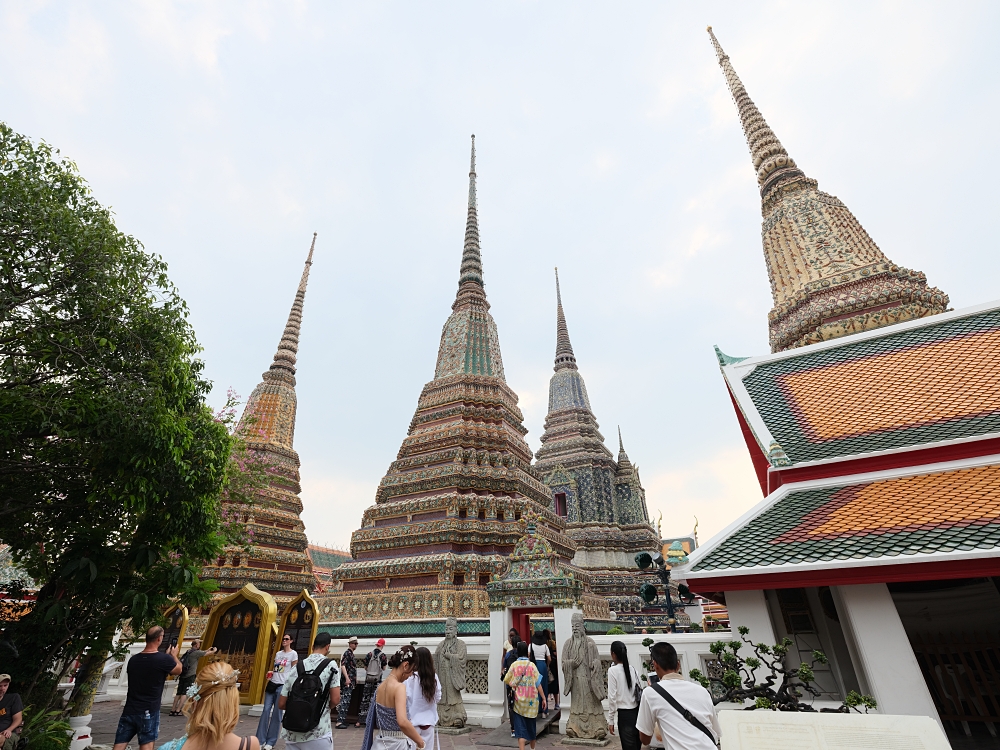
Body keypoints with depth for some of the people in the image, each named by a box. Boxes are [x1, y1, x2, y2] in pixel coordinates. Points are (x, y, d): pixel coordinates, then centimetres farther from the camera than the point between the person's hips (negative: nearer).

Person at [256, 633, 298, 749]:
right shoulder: (278, 653, 13)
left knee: (277, 713, 1)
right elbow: (275, 668, 20)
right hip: (272, 684, 5)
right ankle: (260, 740, 9)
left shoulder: (293, 654, -5)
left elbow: (294, 672, -5)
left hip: (283, 685, -5)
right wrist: (270, 673, 0)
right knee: (266, 710, 1)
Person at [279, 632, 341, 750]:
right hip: (318, 734, -4)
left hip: (292, 735, 4)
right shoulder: (330, 665, -7)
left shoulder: (296, 667, 5)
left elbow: (281, 704, 7)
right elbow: (335, 700, -11)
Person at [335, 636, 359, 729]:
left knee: (346, 701, 13)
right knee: (345, 700, -10)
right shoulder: (347, 653, -11)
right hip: (347, 680, -10)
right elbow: (343, 665, -21)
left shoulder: (351, 654, 18)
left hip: (350, 681, 10)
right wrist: (347, 678, -25)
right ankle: (339, 721, -9)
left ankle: (343, 719, 20)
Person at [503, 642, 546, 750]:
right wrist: (543, 698, 0)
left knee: (520, 725, 2)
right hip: (531, 699, 2)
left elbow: (507, 680, 1)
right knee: (531, 724, 21)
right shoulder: (532, 665, -7)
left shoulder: (514, 665, -6)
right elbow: (538, 683, -6)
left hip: (519, 700, -1)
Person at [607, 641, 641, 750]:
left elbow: (612, 696, -12)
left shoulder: (613, 670, -11)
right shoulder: (633, 669, 3)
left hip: (624, 714, -5)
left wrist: (610, 720, -4)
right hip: (637, 711, 5)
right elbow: (640, 691, 6)